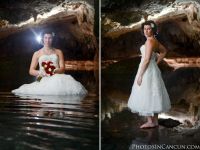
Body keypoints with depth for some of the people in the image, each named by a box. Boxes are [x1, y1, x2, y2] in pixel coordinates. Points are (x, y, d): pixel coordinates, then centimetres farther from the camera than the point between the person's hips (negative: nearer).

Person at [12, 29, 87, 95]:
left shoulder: (58, 52, 18)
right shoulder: (37, 53, 16)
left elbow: (62, 68, 8)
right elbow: (31, 71, 10)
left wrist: (56, 71, -16)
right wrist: (39, 72, -12)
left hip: (57, 79, 1)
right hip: (43, 80, -1)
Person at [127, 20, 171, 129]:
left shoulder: (149, 41, -17)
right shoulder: (154, 40, 11)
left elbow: (147, 59, -22)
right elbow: (164, 51, 25)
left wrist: (140, 75, -19)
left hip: (147, 70, -10)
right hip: (152, 69, 10)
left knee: (146, 95, -3)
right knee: (152, 95, 13)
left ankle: (151, 122, 2)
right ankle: (154, 121, 20)